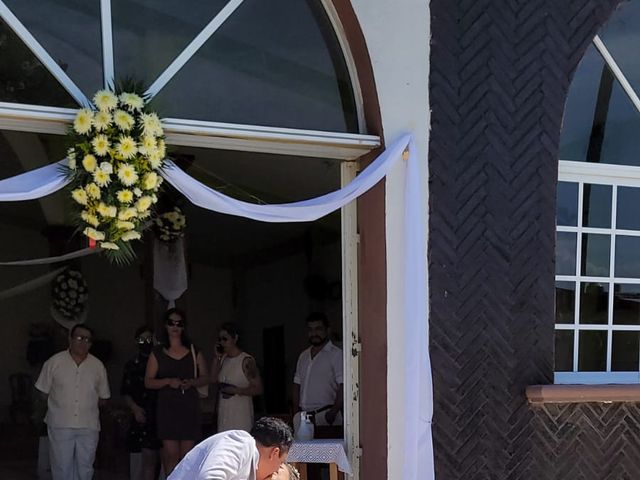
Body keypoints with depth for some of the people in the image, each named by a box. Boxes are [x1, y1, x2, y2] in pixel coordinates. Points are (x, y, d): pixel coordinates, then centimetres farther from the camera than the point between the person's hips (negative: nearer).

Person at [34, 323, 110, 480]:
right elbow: (43, 392, 6)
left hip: (88, 427, 2)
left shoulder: (98, 366, 6)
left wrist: (88, 408, 5)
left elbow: (103, 397, 14)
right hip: (60, 426, -2)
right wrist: (62, 408, 4)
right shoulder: (54, 363, 1)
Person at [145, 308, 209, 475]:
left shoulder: (194, 352, 11)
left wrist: (191, 382, -7)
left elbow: (205, 378, 14)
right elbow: (148, 382, 5)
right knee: (171, 454, -9)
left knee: (187, 455, -3)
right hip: (167, 406, -1)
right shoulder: (157, 353, 8)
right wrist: (169, 381, -11)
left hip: (189, 405, 1)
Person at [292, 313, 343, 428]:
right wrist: (296, 413, 10)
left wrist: (333, 412, -18)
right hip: (304, 415, 6)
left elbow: (343, 387, -10)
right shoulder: (303, 356, 19)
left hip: (325, 414, -6)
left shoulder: (336, 355, -2)